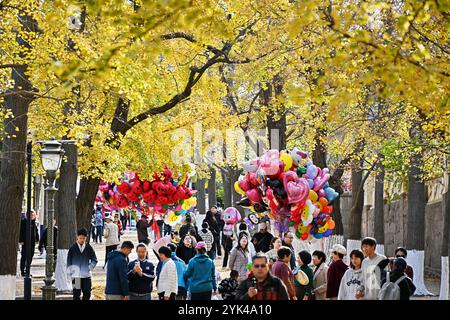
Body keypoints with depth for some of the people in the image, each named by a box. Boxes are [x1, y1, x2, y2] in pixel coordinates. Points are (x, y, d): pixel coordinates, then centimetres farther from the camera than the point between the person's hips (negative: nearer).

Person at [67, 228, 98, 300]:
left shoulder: (89, 248, 3)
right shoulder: (73, 248, -2)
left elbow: (94, 260, 10)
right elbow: (69, 261, 2)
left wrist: (90, 268, -4)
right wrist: (69, 273, -2)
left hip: (87, 275, 2)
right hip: (76, 275, -2)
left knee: (87, 293, 2)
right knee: (76, 294, 1)